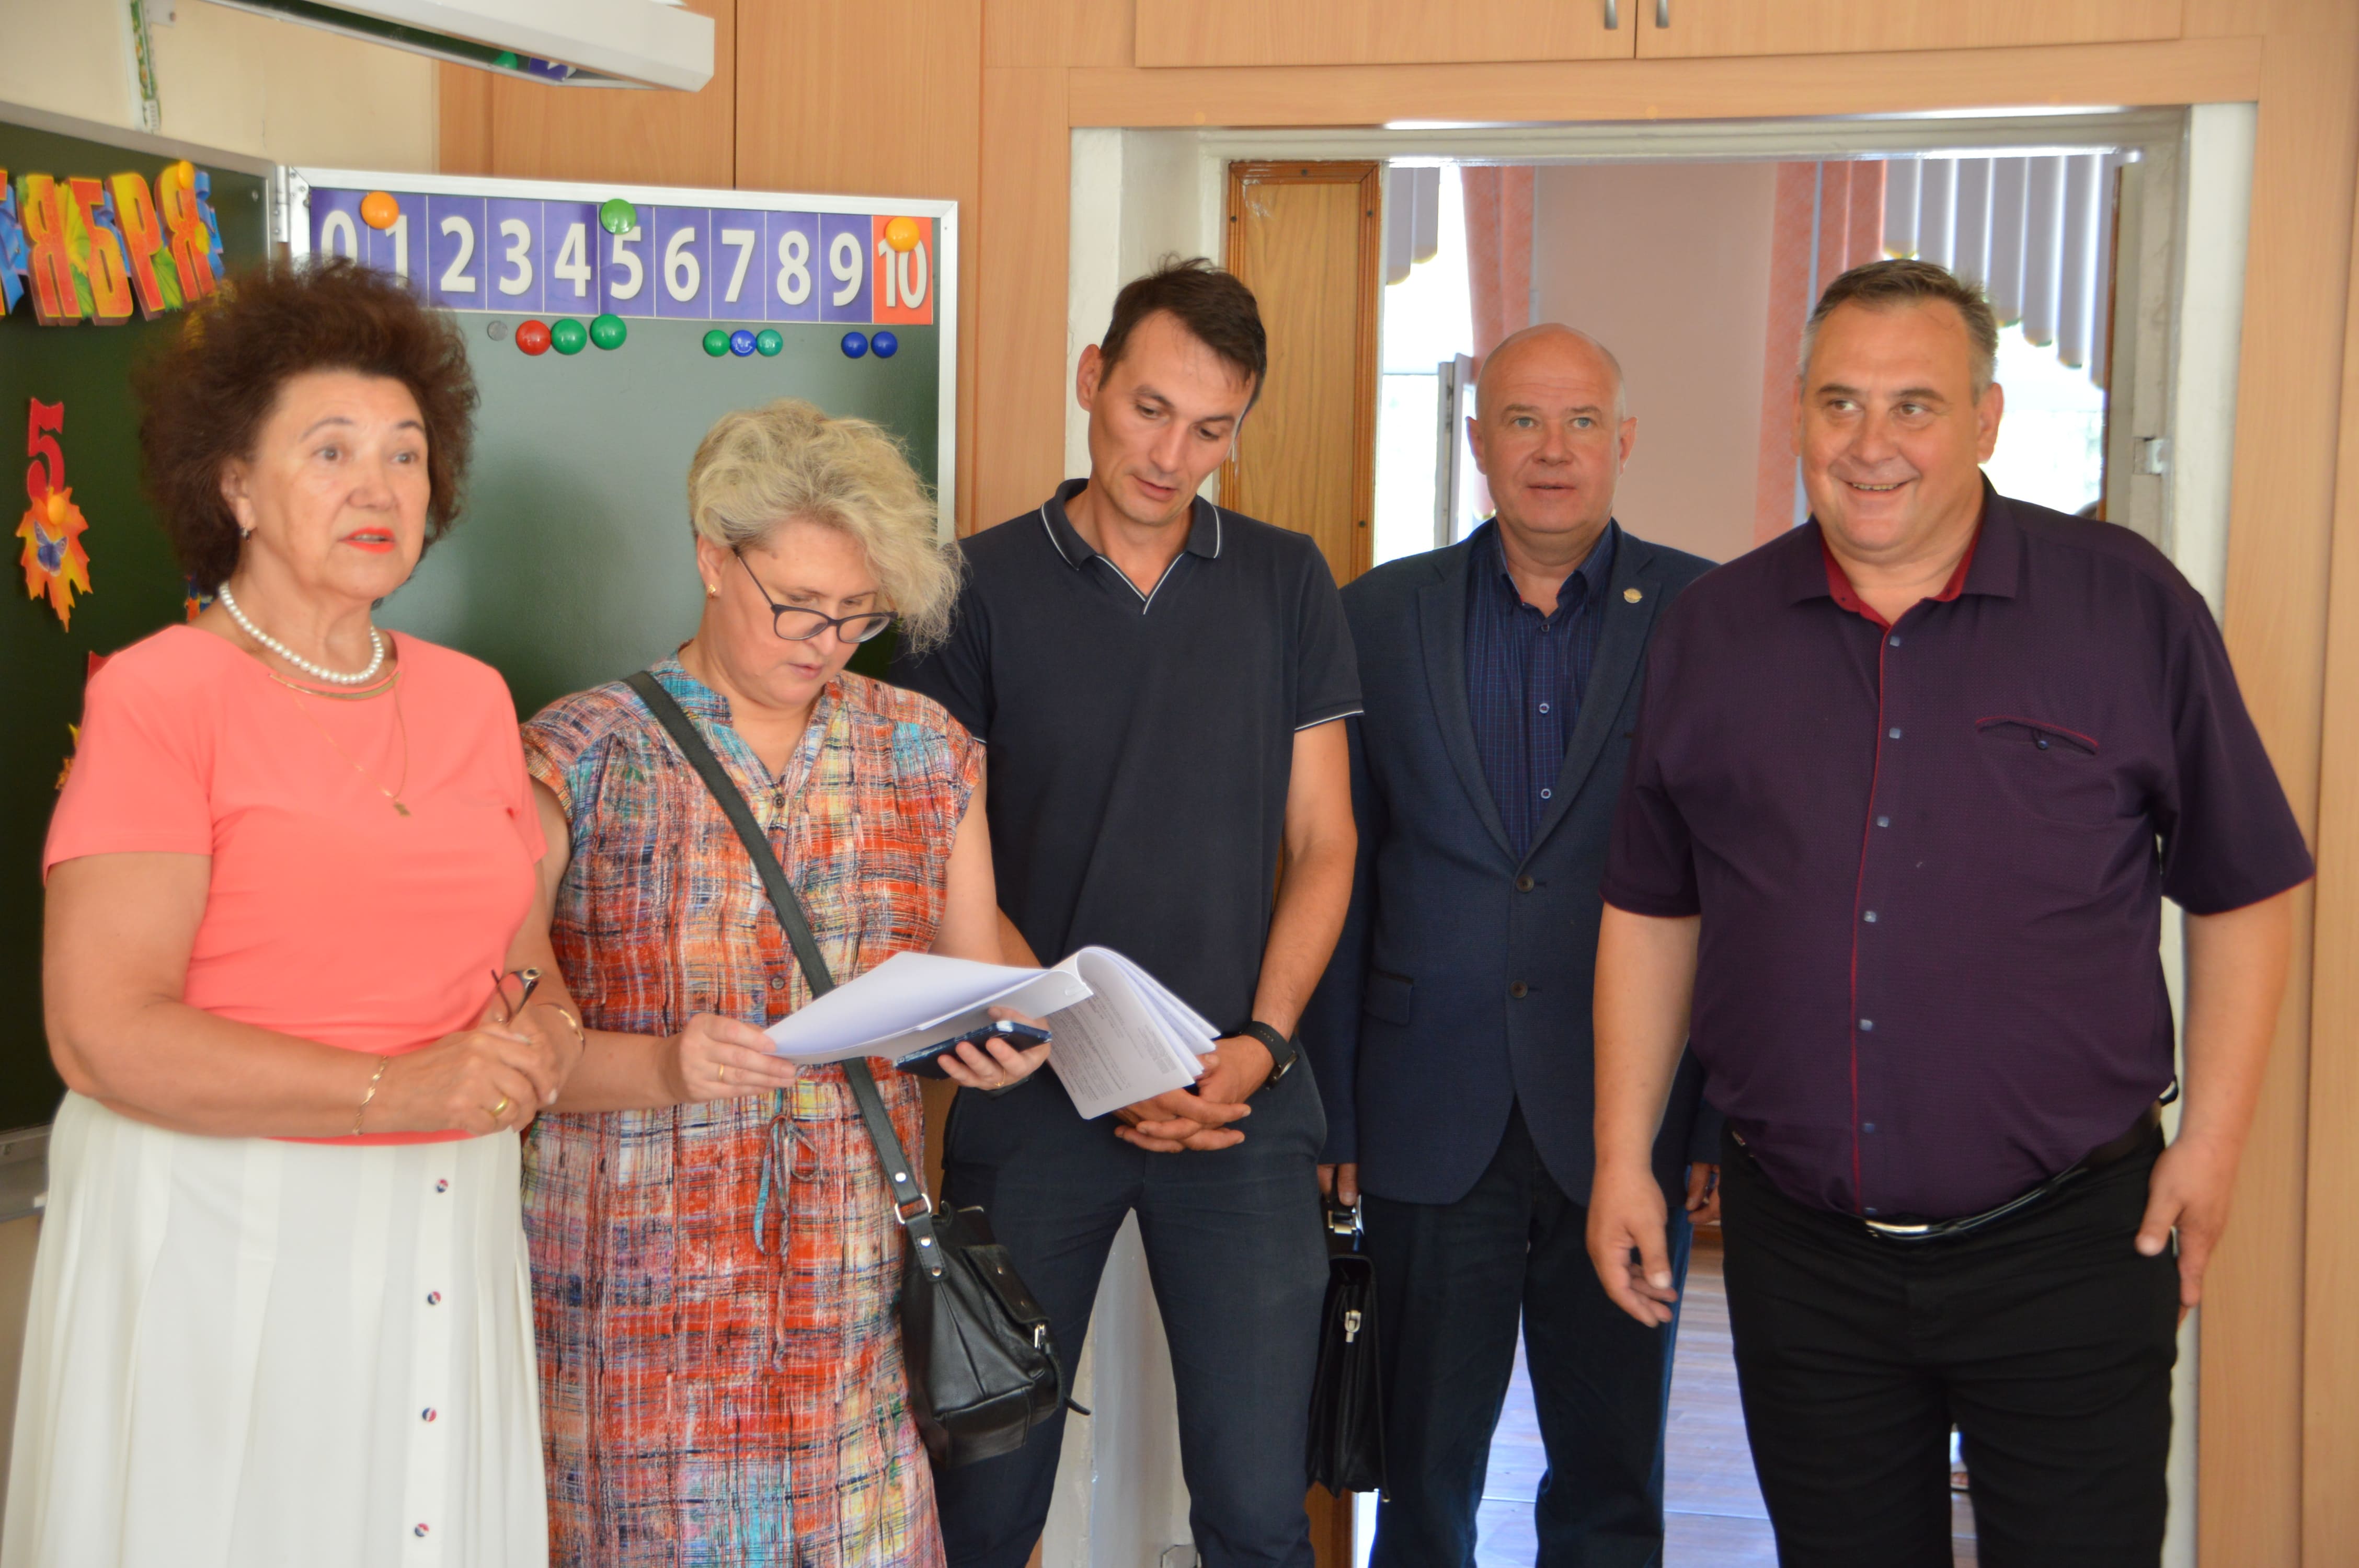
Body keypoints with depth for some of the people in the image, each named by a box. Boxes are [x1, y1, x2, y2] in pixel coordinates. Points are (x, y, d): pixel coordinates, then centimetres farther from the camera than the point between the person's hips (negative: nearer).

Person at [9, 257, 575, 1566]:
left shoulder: (469, 698, 10)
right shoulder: (160, 696, -8)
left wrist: (533, 1035, -6)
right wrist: (392, 1089, -22)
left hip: (441, 1244, 5)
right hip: (223, 1240, -5)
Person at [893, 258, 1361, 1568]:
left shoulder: (1286, 584, 7)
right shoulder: (986, 584, 1)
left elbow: (1321, 842, 7)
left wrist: (1263, 1038, -8)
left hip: (1242, 1104, 1)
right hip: (1033, 1098, -1)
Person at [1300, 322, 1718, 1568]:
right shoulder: (1381, 615, 5)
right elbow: (1334, 876, 6)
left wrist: (1728, 1113, -3)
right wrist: (1327, 1105, 3)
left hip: (1624, 1127, -1)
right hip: (1432, 1125, 1)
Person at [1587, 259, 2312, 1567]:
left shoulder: (2130, 605, -3)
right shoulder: (1710, 633, 4)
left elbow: (2240, 888, 2)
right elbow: (1651, 910, 10)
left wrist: (2213, 1137, -3)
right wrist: (1622, 1156, 7)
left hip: (2066, 1249, -2)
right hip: (1800, 1252, 3)